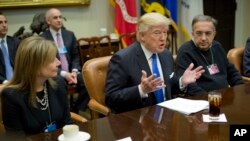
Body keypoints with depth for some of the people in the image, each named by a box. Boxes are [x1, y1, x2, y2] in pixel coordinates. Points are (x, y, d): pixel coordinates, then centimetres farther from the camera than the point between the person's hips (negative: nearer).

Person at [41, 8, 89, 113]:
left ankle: (75, 111, -4)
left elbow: (75, 56, 13)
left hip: (70, 72, 4)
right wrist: (63, 74, -18)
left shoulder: (70, 35, 13)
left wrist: (74, 71, -8)